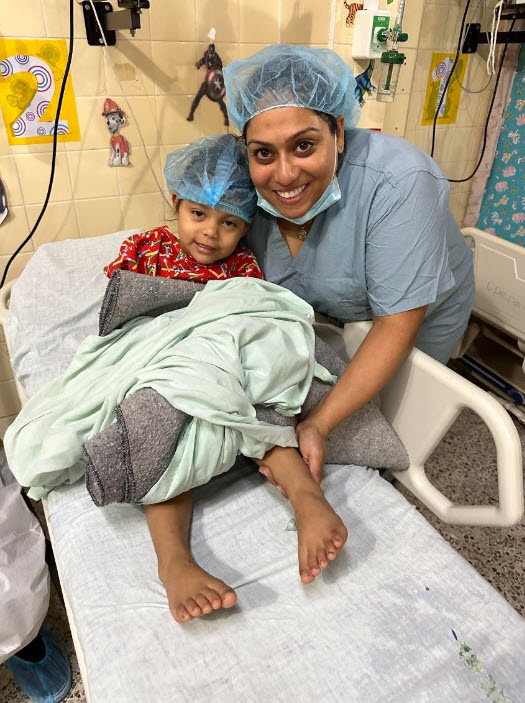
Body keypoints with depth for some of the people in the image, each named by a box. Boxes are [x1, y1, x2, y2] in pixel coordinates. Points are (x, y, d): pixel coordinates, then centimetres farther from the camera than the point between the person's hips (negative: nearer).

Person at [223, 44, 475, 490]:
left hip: (418, 318, -3)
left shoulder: (399, 183, -37)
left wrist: (319, 425, -40)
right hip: (328, 317, 4)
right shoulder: (252, 189, -21)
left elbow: (397, 326, -34)